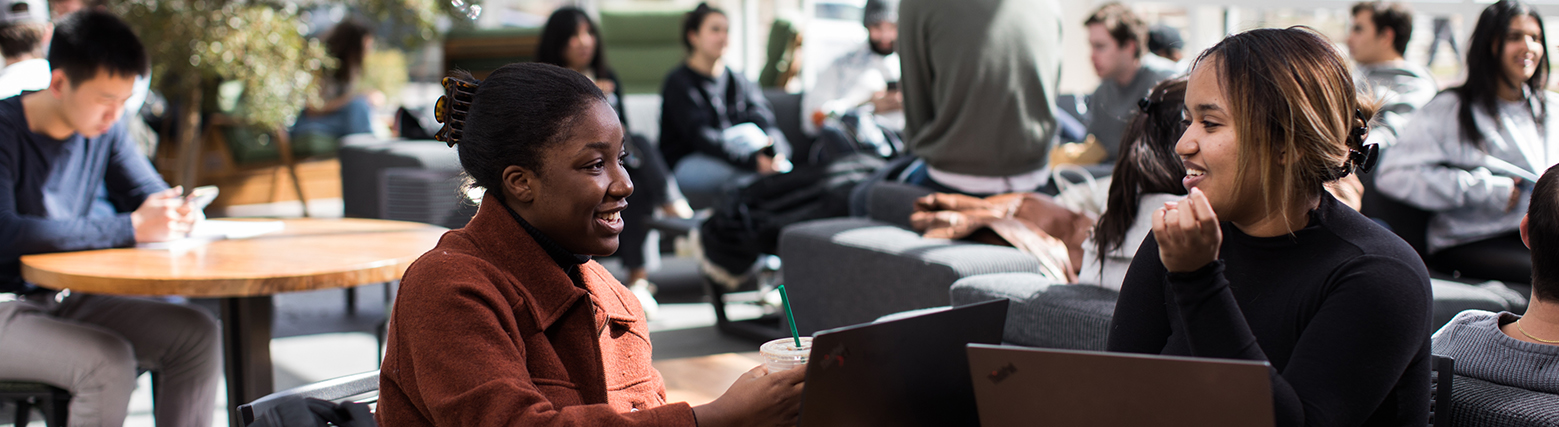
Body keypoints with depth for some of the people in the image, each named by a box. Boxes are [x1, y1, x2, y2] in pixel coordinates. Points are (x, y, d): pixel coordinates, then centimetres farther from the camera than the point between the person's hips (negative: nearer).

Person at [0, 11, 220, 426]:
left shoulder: (105, 130, 4)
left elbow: (151, 192, 15)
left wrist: (174, 213, -13)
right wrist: (131, 228, -33)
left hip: (68, 301, 7)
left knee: (197, 334, -10)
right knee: (109, 360, -31)